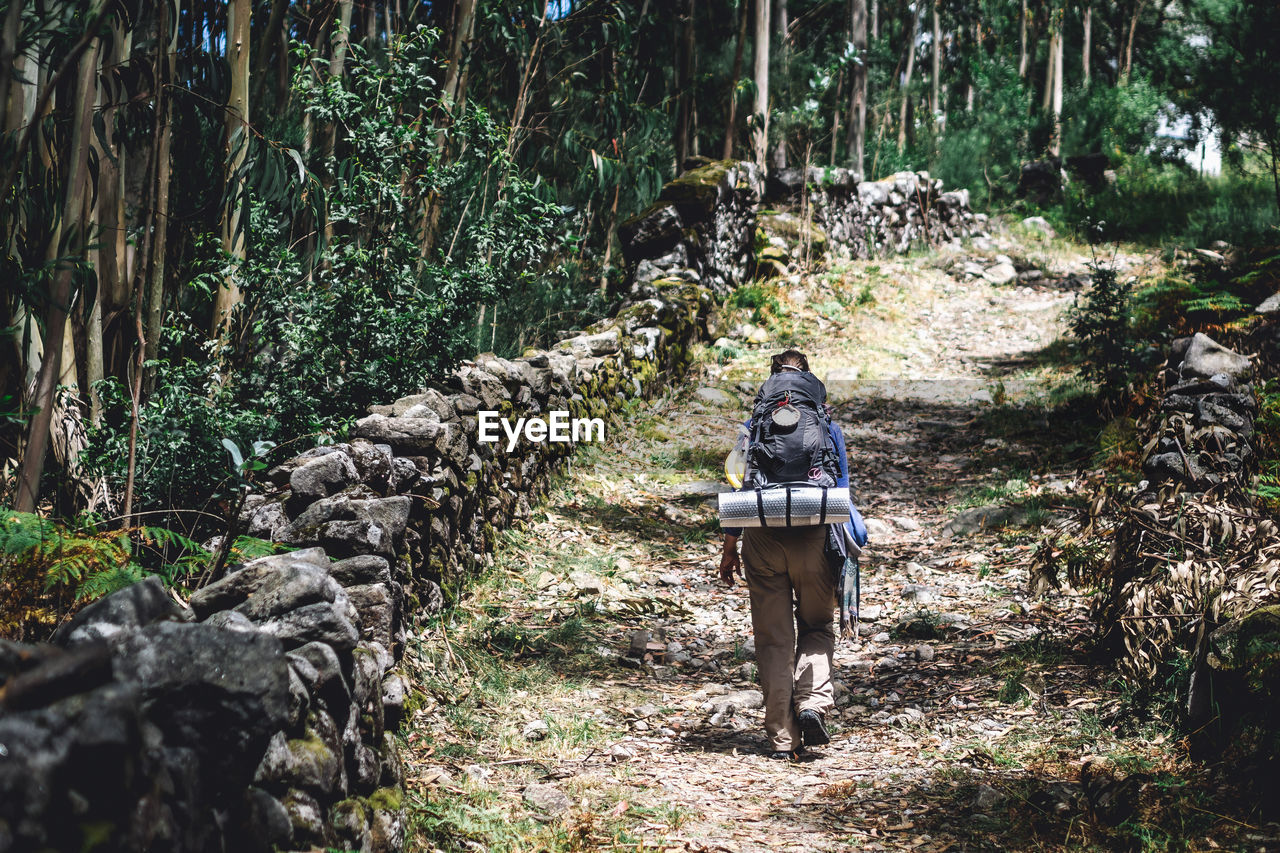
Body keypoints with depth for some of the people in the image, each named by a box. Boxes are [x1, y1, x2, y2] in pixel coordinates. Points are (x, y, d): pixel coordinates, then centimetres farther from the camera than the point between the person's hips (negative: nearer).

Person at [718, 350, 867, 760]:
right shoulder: (826, 426, 5)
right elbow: (841, 488, 6)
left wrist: (730, 547, 10)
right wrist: (845, 543, 16)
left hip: (764, 540, 0)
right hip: (813, 537, 0)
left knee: (774, 638, 6)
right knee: (817, 628, 17)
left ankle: (782, 738, 5)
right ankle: (813, 703, -8)